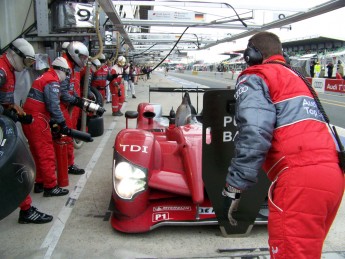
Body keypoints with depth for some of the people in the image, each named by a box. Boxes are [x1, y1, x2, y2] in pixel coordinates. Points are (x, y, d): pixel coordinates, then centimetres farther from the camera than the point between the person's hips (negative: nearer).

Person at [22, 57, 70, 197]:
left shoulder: (44, 77, 19)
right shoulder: (52, 81, -12)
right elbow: (53, 106, -20)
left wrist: (53, 121, 18)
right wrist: (62, 124, -12)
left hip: (29, 119, 10)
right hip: (37, 120, -10)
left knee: (39, 153, 16)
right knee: (47, 154, -4)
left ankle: (40, 183, 24)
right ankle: (50, 187, 2)